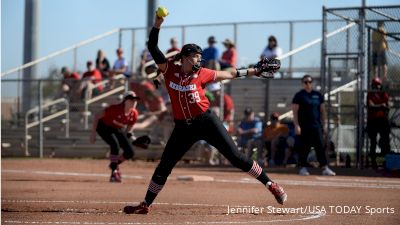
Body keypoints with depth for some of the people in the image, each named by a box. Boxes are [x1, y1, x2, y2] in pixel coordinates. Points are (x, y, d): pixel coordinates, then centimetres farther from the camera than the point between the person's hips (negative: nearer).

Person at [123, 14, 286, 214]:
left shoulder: (202, 74, -3)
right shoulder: (170, 70, -1)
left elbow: (229, 74, 6)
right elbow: (152, 47, -4)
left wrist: (255, 71, 3)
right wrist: (157, 24, -16)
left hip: (206, 121, -2)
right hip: (183, 128, 2)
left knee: (236, 157, -4)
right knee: (163, 168, 5)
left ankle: (270, 185, 2)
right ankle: (145, 205, 15)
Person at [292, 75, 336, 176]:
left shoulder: (318, 95, 13)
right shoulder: (299, 96, 0)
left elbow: (322, 111, 16)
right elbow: (295, 112, -4)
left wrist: (324, 125, 9)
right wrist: (296, 125, -12)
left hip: (317, 125, 3)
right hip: (304, 126, -3)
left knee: (320, 147, -3)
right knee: (304, 148, 1)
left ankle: (325, 168, -5)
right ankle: (303, 168, 11)